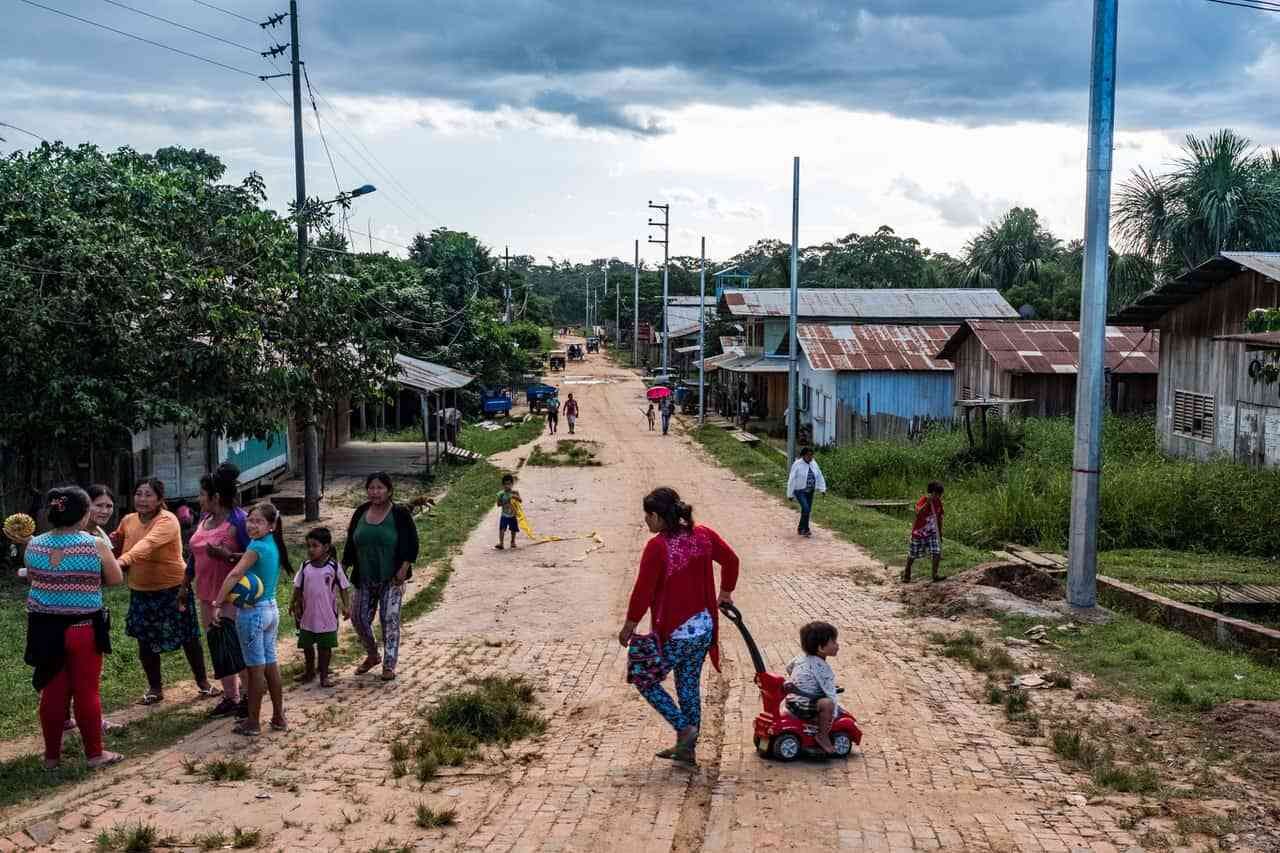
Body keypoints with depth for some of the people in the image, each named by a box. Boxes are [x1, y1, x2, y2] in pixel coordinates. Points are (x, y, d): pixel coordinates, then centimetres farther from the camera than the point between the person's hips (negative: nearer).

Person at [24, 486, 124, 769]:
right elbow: (116, 579, -1)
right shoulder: (95, 545, -12)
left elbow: (31, 580, 15)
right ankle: (95, 753, 15)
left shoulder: (34, 545, -1)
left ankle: (52, 754, 21)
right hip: (83, 628, -3)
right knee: (87, 690, 6)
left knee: (53, 691, 12)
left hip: (45, 628, 3)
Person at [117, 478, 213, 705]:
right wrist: (106, 539, -10)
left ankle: (203, 682, 28)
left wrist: (124, 560, -56)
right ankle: (155, 688, 30)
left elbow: (148, 544, -41)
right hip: (141, 591, 5)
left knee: (188, 638, 8)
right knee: (145, 642, 12)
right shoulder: (128, 520, -3)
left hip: (172, 588, -5)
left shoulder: (167, 521, -23)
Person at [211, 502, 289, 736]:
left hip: (252, 612, -8)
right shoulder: (274, 545, 6)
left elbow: (235, 574, -27)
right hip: (272, 609, 8)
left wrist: (216, 605, -28)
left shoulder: (257, 546, -19)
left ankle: (253, 722, 9)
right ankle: (279, 717, 21)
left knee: (255, 668, 0)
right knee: (271, 664, 14)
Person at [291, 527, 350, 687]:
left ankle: (324, 675, 19)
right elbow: (298, 588, 8)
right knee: (307, 645, 15)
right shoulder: (305, 566, -1)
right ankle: (309, 671, 34)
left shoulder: (333, 567, -9)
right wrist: (296, 605, 7)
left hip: (327, 616, -3)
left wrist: (346, 606, -9)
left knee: (325, 646, 6)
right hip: (308, 615, 3)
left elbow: (344, 588, -3)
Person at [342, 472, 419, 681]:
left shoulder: (400, 514, -8)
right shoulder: (360, 513, 5)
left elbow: (412, 544, -8)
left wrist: (404, 569, -17)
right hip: (364, 579, 5)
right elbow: (350, 544, 11)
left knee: (390, 620, -4)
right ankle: (372, 656, 31)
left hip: (391, 579, -5)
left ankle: (389, 665, 6)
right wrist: (344, 568, 6)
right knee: (358, 618, 7)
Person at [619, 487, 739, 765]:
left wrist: (629, 625, -3)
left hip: (674, 633, -7)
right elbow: (731, 560, 13)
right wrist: (725, 593, 28)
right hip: (704, 628, 7)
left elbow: (643, 591, -16)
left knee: (645, 679, 12)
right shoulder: (703, 535, 1)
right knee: (689, 685, 18)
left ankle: (685, 728, 3)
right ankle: (687, 748, 25)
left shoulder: (657, 547, -20)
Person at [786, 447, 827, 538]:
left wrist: (821, 488, -1)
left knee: (807, 510, 6)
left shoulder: (813, 464, 2)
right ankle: (805, 529, -6)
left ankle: (801, 529, 20)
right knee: (806, 509, -18)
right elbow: (792, 479, -13)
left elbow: (819, 476, 8)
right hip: (800, 491, -6)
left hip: (810, 491, 6)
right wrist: (790, 494, -12)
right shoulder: (797, 465, -14)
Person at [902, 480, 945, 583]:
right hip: (919, 532, -4)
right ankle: (906, 573, 33)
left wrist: (940, 533, 12)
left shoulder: (939, 502, -4)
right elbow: (918, 513, -43)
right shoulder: (922, 501, -23)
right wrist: (928, 503, -49)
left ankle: (934, 573, 3)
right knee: (913, 555, 10)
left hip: (932, 533, 4)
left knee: (937, 552, -13)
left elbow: (939, 518, 9)